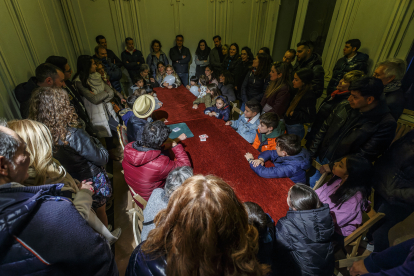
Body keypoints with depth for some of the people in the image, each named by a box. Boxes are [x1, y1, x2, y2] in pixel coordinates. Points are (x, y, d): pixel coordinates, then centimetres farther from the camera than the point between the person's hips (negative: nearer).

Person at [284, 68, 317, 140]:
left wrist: (294, 114, -21)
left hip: (295, 129, -8)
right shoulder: (297, 91, 5)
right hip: (288, 125, 8)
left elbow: (310, 118, -20)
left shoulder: (309, 96, -20)